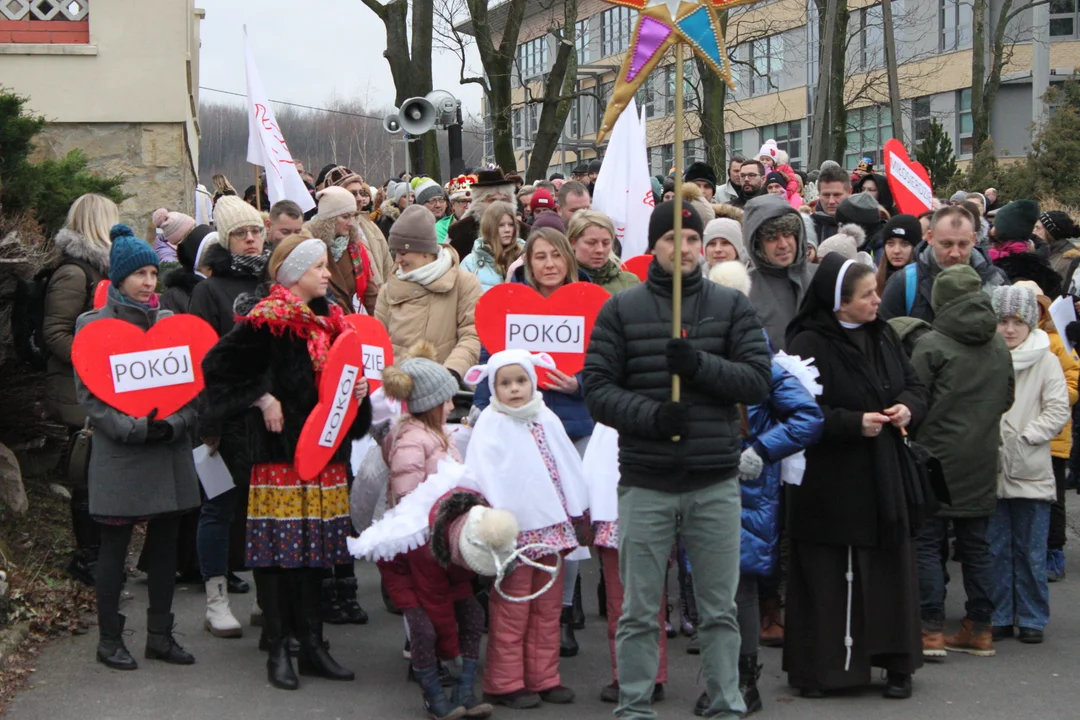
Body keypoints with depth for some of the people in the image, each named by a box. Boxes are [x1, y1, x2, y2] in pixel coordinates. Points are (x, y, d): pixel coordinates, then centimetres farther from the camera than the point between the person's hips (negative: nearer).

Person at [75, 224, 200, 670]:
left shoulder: (170, 322, 10)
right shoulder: (94, 325, -2)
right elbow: (89, 394, -7)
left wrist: (174, 423, -9)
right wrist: (135, 429, -17)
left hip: (170, 451, 4)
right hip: (119, 455, -4)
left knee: (165, 542, 9)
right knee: (114, 546, 2)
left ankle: (160, 634, 19)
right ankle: (109, 638, 12)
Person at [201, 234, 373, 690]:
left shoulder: (330, 320, 14)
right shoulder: (269, 321, -10)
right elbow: (218, 365, -14)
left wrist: (358, 390, 6)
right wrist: (261, 400, -14)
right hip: (280, 451, -7)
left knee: (316, 547, 9)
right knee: (278, 546, -3)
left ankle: (312, 645, 16)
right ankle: (277, 650, 5)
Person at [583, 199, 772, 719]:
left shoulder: (732, 306, 7)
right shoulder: (621, 310, 4)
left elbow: (758, 379, -1)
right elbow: (597, 388, -2)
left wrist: (700, 365, -16)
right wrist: (650, 414, -17)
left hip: (715, 483, 1)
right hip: (645, 482, -1)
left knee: (720, 609, 9)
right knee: (639, 612, 6)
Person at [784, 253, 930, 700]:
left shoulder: (884, 337, 9)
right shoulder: (809, 345, -12)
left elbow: (915, 386, 16)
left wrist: (908, 407, -6)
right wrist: (855, 423, -21)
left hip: (883, 482, 6)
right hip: (829, 483, -6)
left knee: (889, 567, 7)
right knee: (828, 577, -1)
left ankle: (896, 664, 17)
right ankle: (818, 669, 10)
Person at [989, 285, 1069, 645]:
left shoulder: (1046, 361, 0)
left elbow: (1058, 410, -2)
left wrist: (1025, 438, -9)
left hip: (1031, 470, -1)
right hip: (990, 469, 1)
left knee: (1031, 552, 5)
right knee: (995, 549, 7)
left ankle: (1032, 619, 15)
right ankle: (1000, 617, 17)